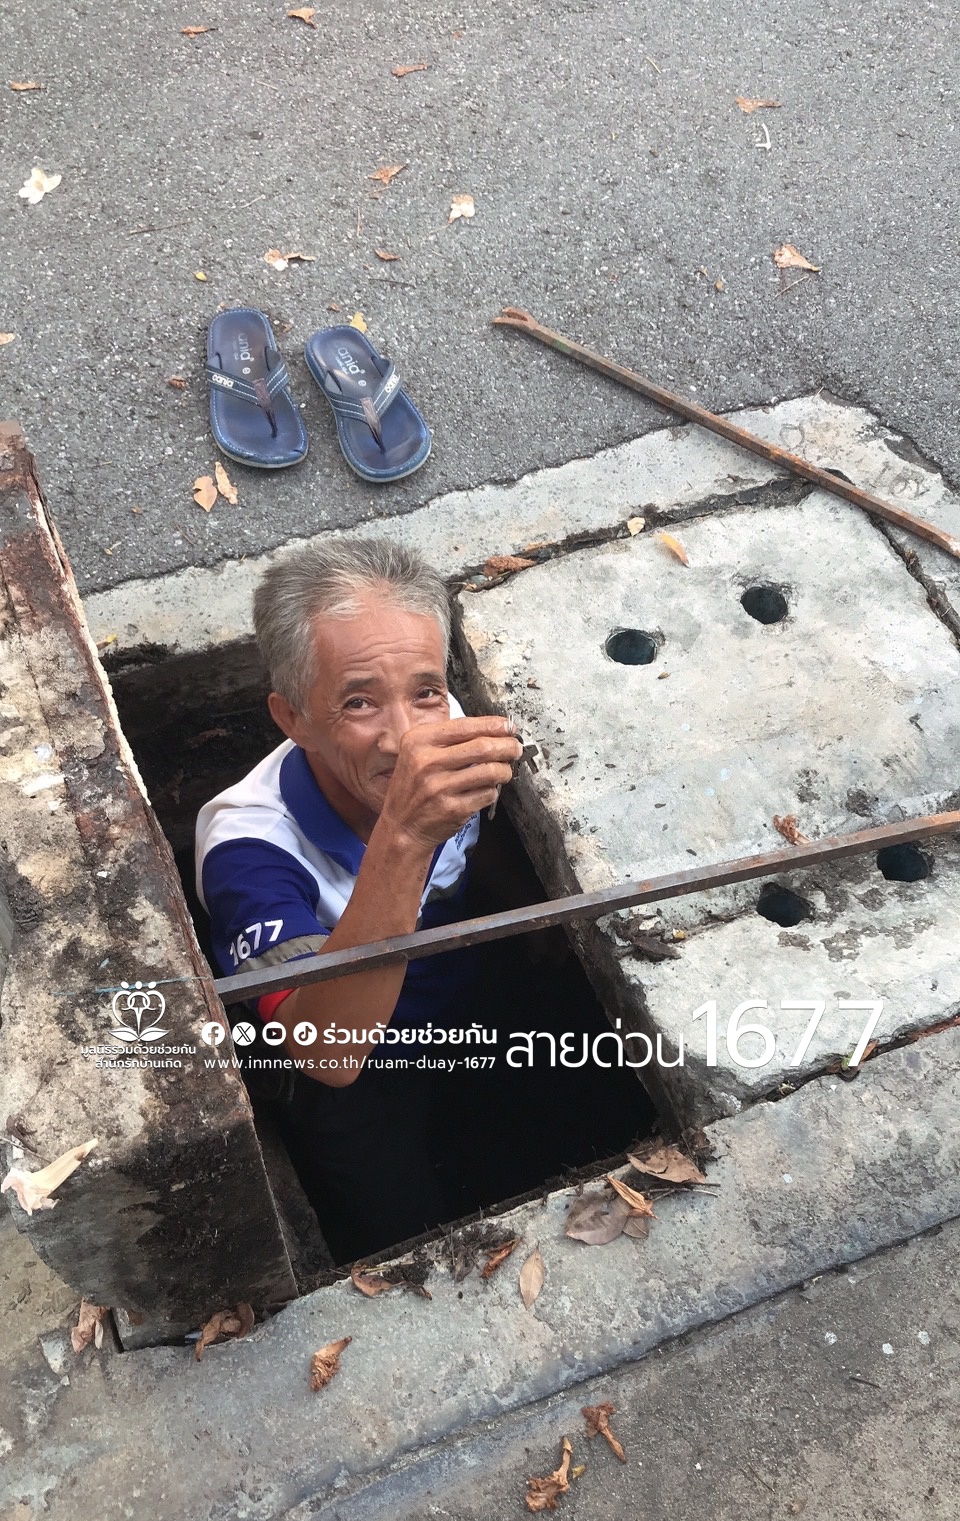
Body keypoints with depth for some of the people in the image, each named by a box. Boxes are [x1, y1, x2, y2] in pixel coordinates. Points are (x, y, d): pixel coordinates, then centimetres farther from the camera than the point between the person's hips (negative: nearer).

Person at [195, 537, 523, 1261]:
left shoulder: (446, 739, -20)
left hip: (478, 1011, 4)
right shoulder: (248, 842, -32)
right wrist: (403, 839, -57)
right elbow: (327, 1051, -47)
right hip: (354, 1077, -3)